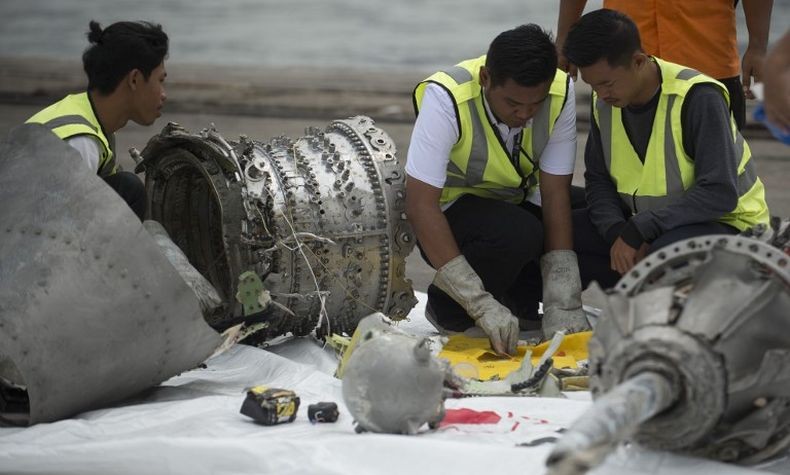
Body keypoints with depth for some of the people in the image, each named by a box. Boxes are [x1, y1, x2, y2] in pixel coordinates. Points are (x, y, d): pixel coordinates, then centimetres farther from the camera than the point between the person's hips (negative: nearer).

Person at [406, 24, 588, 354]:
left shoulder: (560, 93, -19)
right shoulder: (445, 98, -30)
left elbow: (555, 194, -18)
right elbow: (420, 204, -33)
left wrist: (562, 304, -26)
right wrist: (482, 305, -38)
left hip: (520, 203, 4)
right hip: (452, 210, -4)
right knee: (516, 234, -35)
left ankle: (519, 299, 2)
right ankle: (446, 309, -7)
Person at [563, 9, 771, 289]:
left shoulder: (697, 98, -24)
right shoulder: (604, 102, -3)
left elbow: (720, 194, -28)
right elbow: (598, 180, 3)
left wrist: (636, 231, -29)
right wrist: (618, 233, -18)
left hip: (724, 223, -7)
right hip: (644, 226, 7)